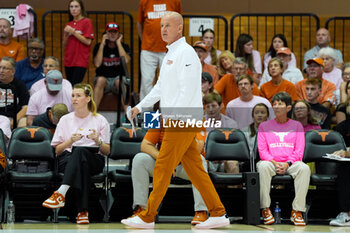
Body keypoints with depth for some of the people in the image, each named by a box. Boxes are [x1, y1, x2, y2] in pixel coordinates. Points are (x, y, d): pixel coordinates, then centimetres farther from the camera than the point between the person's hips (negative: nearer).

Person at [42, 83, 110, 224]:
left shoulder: (100, 120, 13)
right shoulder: (65, 120, 18)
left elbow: (107, 151, 11)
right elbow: (57, 151, 14)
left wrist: (98, 141, -11)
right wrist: (70, 141, -6)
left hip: (94, 161, -1)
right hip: (67, 159, 1)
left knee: (80, 151, -39)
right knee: (81, 165, -39)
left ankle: (61, 193, -56)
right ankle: (82, 211, -51)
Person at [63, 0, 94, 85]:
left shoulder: (86, 22, -1)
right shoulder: (68, 25, 15)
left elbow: (88, 42, -9)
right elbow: (64, 45, 16)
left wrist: (73, 32, -12)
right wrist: (66, 34, -3)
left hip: (81, 62, -6)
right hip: (68, 61, 6)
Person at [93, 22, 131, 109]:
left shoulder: (124, 47, 5)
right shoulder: (98, 47, 4)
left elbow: (126, 61, -17)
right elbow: (97, 64, -13)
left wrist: (118, 43, -9)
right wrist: (102, 44, -11)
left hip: (117, 78, 0)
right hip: (103, 79, 0)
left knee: (120, 81, -34)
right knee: (101, 80, -34)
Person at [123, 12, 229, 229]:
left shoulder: (186, 53, -13)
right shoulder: (171, 54, 19)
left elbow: (188, 89, -21)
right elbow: (160, 87, 26)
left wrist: (173, 115, -24)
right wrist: (140, 106, 21)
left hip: (183, 121, -10)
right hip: (178, 121, 10)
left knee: (163, 168, -5)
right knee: (195, 169, 9)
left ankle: (147, 217, 1)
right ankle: (218, 213, 11)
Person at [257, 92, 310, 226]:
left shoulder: (297, 126, 14)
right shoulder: (264, 126, 14)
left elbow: (299, 151, 5)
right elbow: (262, 150, 5)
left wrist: (287, 164, -13)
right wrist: (274, 162, -14)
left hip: (290, 163, 0)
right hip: (271, 162, 0)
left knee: (304, 168, -34)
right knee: (263, 166, -37)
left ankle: (297, 211, -32)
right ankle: (265, 209, -32)